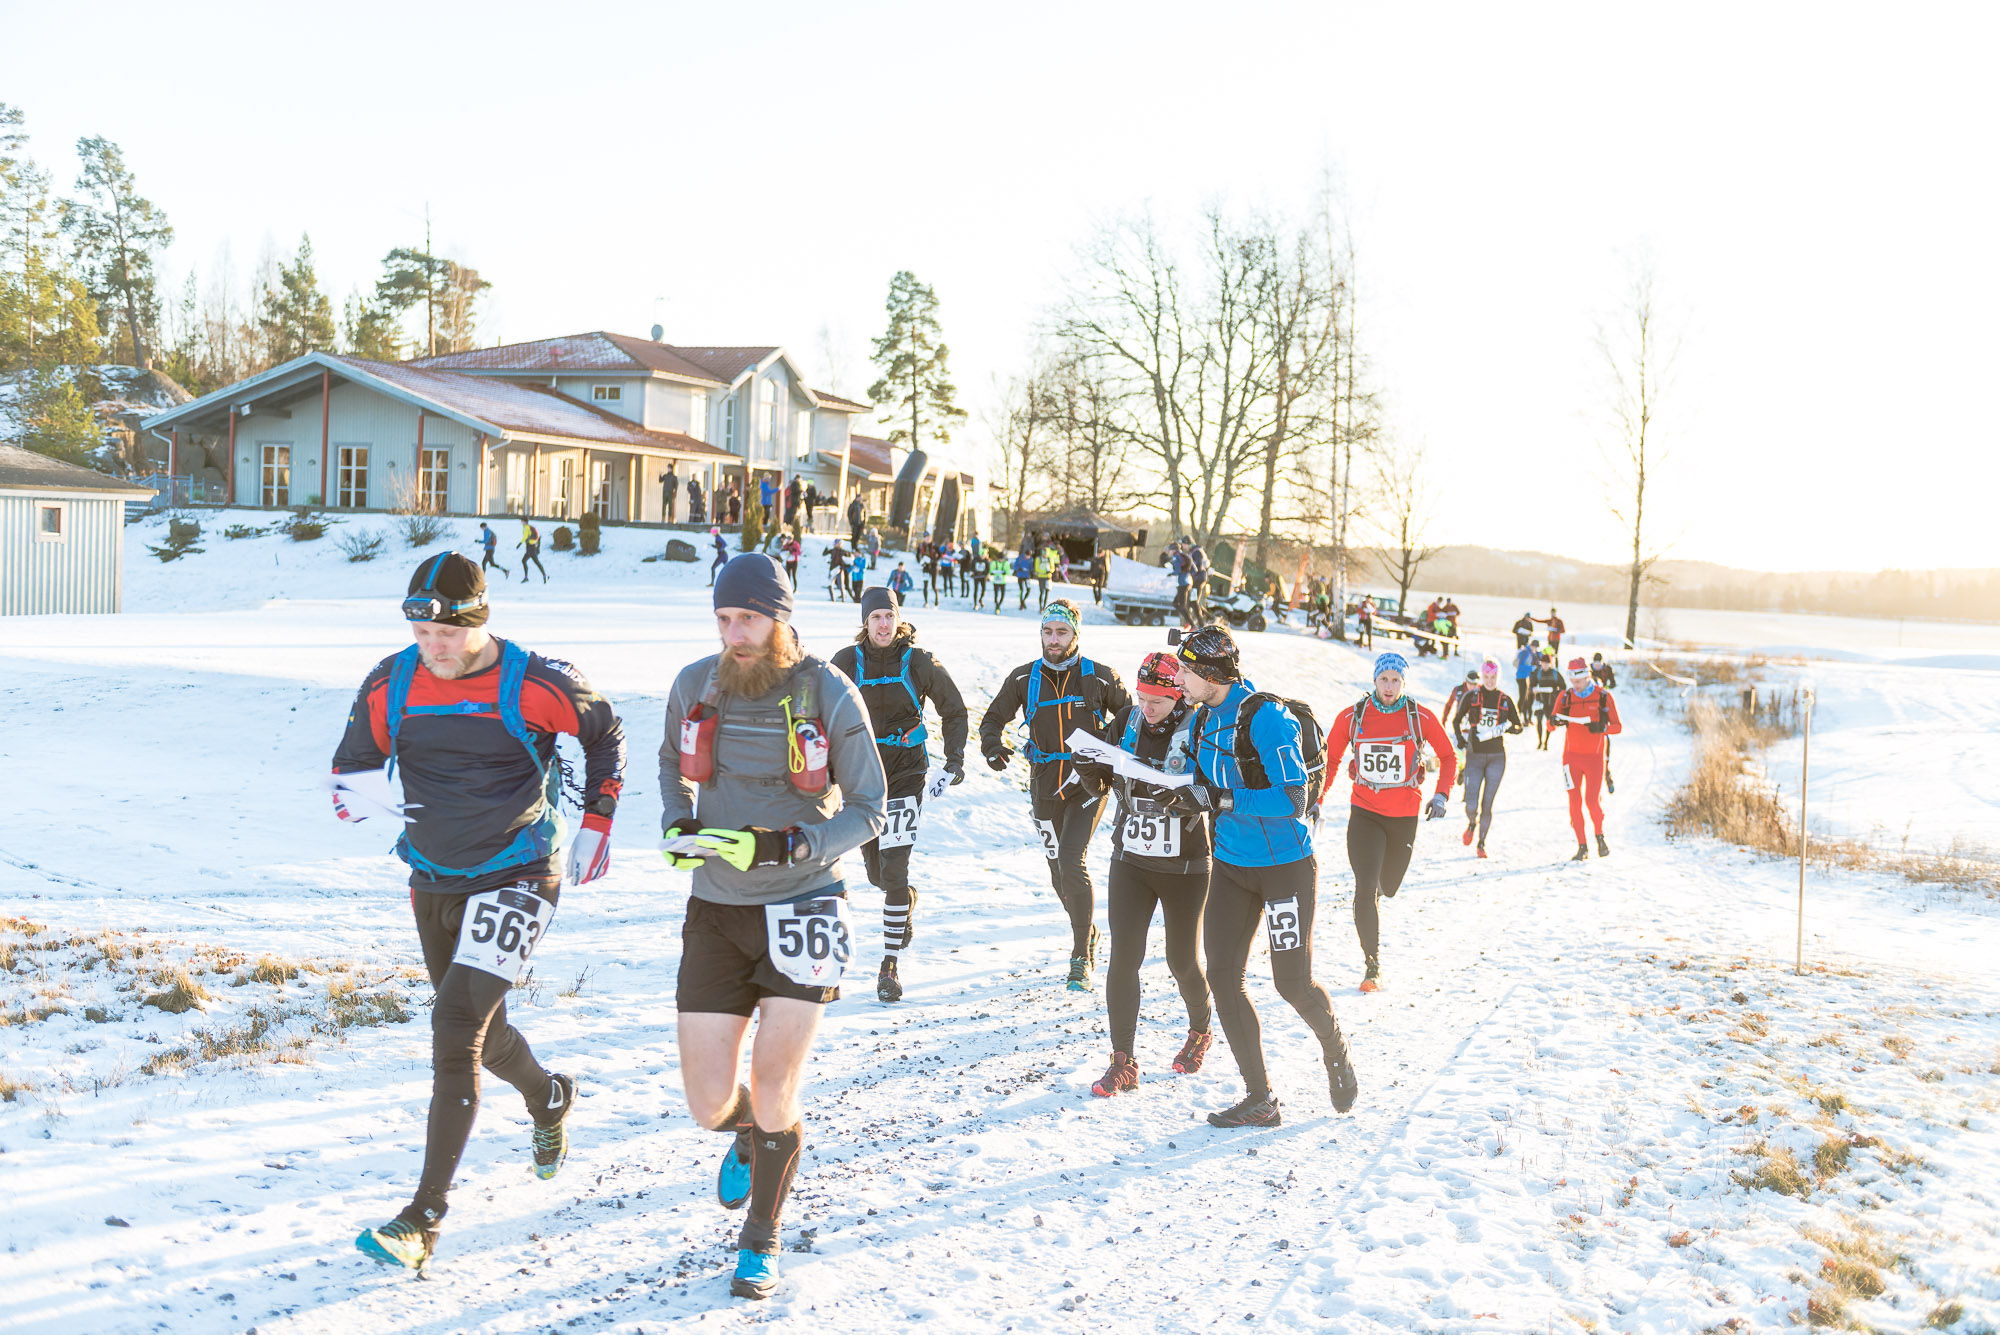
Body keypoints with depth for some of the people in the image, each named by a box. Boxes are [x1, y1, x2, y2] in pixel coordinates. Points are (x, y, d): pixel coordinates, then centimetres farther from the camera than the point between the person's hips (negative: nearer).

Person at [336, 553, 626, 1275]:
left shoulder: (537, 685, -15)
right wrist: (355, 797, -20)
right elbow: (350, 762, 5)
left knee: (455, 1025, -18)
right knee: (477, 1029, 19)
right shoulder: (390, 683, -5)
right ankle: (549, 1099, 52)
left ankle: (423, 1218, -11)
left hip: (516, 877, -6)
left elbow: (606, 733, 2)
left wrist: (595, 826, 2)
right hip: (433, 883, 6)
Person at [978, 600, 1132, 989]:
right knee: (1059, 873, 11)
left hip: (1087, 784, -3)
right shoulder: (1024, 678, 1)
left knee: (1072, 862, -19)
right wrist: (991, 745, -12)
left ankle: (1082, 957, -10)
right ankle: (1088, 933, 38)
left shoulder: (1100, 677, -3)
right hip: (1045, 788, 3)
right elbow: (993, 718, 10)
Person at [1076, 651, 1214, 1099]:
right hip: (1130, 863, 3)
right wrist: (1092, 763, -9)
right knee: (1123, 958, -4)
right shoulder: (1128, 719, -1)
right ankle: (1123, 1063, 5)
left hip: (1185, 866, -3)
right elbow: (1114, 775, 12)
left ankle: (1200, 1032, 40)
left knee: (1182, 961, 10)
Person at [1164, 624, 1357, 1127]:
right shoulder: (1203, 718, 3)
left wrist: (1220, 800, -29)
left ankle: (1334, 1049, 34)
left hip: (1287, 864, -7)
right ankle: (1259, 1100, 10)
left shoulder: (1267, 718, -21)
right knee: (1222, 974, 0)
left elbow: (1294, 799, -25)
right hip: (1231, 863, 7)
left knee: (1292, 982, 1)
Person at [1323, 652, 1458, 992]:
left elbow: (1448, 756, 7)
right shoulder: (1352, 716, -5)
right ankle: (1372, 966, -1)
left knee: (1388, 887, 15)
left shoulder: (1420, 717, -6)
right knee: (1365, 889, -12)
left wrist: (1442, 794, -6)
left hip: (1404, 814, 1)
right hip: (1364, 811, -1)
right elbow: (1329, 758, 6)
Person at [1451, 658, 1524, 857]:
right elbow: (1456, 721, 10)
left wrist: (1508, 727, -12)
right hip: (1474, 757, -1)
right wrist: (1461, 740, -6)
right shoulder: (1470, 696, 0)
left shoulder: (1505, 700, 4)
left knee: (1487, 805, 1)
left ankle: (1482, 843, 19)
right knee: (1471, 806, -9)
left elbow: (1519, 726, 11)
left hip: (1497, 757, 1)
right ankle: (1471, 824, 26)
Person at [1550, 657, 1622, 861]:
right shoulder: (1565, 696, 2)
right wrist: (1554, 721, -24)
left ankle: (1600, 836, 19)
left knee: (1592, 799, -8)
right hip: (1572, 755, 2)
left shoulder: (1603, 696, -4)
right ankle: (1582, 848, 7)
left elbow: (1618, 726, -4)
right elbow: (1551, 724, 0)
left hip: (1595, 756, -2)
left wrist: (1602, 728, -24)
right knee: (1575, 801, -1)